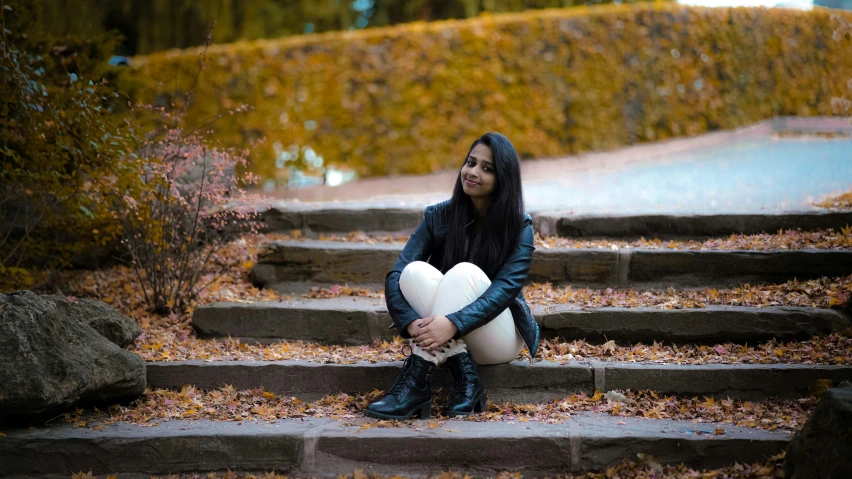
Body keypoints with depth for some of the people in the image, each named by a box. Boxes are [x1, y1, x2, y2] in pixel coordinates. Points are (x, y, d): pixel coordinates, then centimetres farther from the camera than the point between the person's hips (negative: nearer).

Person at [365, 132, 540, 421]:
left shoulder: (519, 226, -9)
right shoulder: (439, 216, -2)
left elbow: (506, 288, -24)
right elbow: (396, 275, -13)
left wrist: (453, 324, -41)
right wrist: (411, 324, -33)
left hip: (501, 339, -2)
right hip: (447, 340, 3)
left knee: (465, 273, -31)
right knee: (415, 271, -26)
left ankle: (417, 381, -37)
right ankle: (464, 375, -30)